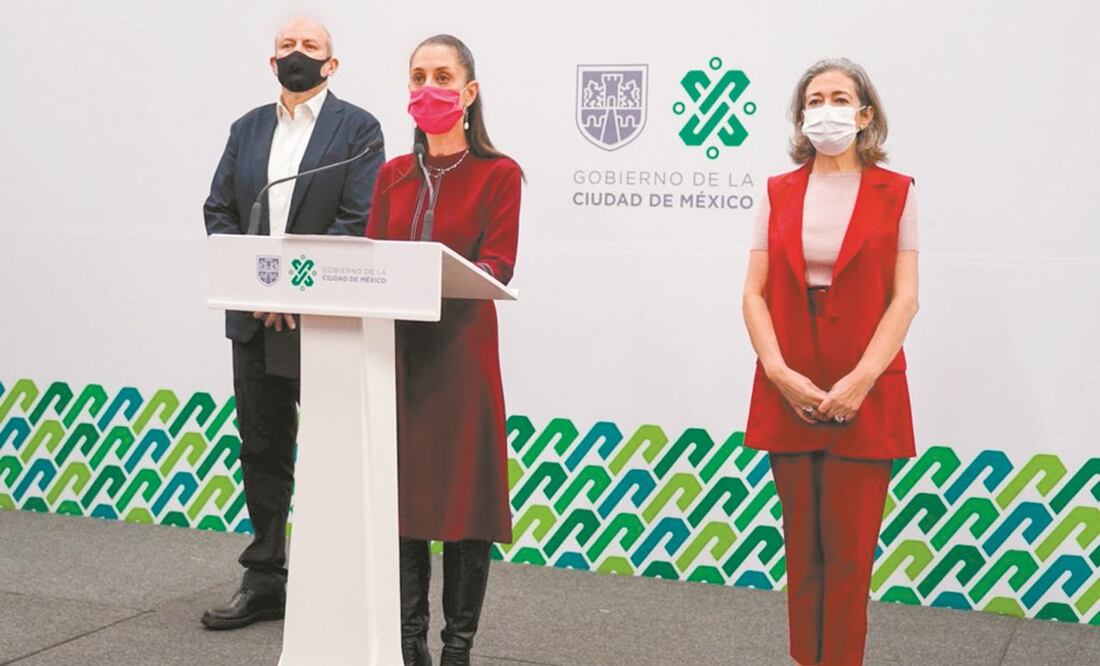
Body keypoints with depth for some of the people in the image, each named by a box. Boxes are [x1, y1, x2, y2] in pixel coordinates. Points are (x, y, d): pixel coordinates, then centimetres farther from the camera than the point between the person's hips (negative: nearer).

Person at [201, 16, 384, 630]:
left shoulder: (358, 128, -2)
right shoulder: (247, 129, 14)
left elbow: (359, 222, -11)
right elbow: (219, 213, 9)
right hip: (254, 319, 5)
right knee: (262, 452, 11)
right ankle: (265, 581, 21)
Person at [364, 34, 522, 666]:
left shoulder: (499, 175, -2)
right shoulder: (393, 175, 14)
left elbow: (497, 268, -10)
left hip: (462, 350, -4)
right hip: (395, 350, 5)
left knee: (465, 494, -1)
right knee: (399, 493, 6)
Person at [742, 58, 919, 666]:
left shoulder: (895, 193, 3)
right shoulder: (780, 193, 9)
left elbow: (904, 298, -3)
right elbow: (754, 293, 4)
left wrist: (861, 380, -14)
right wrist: (780, 373, -10)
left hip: (865, 398, -2)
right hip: (789, 396, 2)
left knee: (849, 551, -1)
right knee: (802, 548, 8)